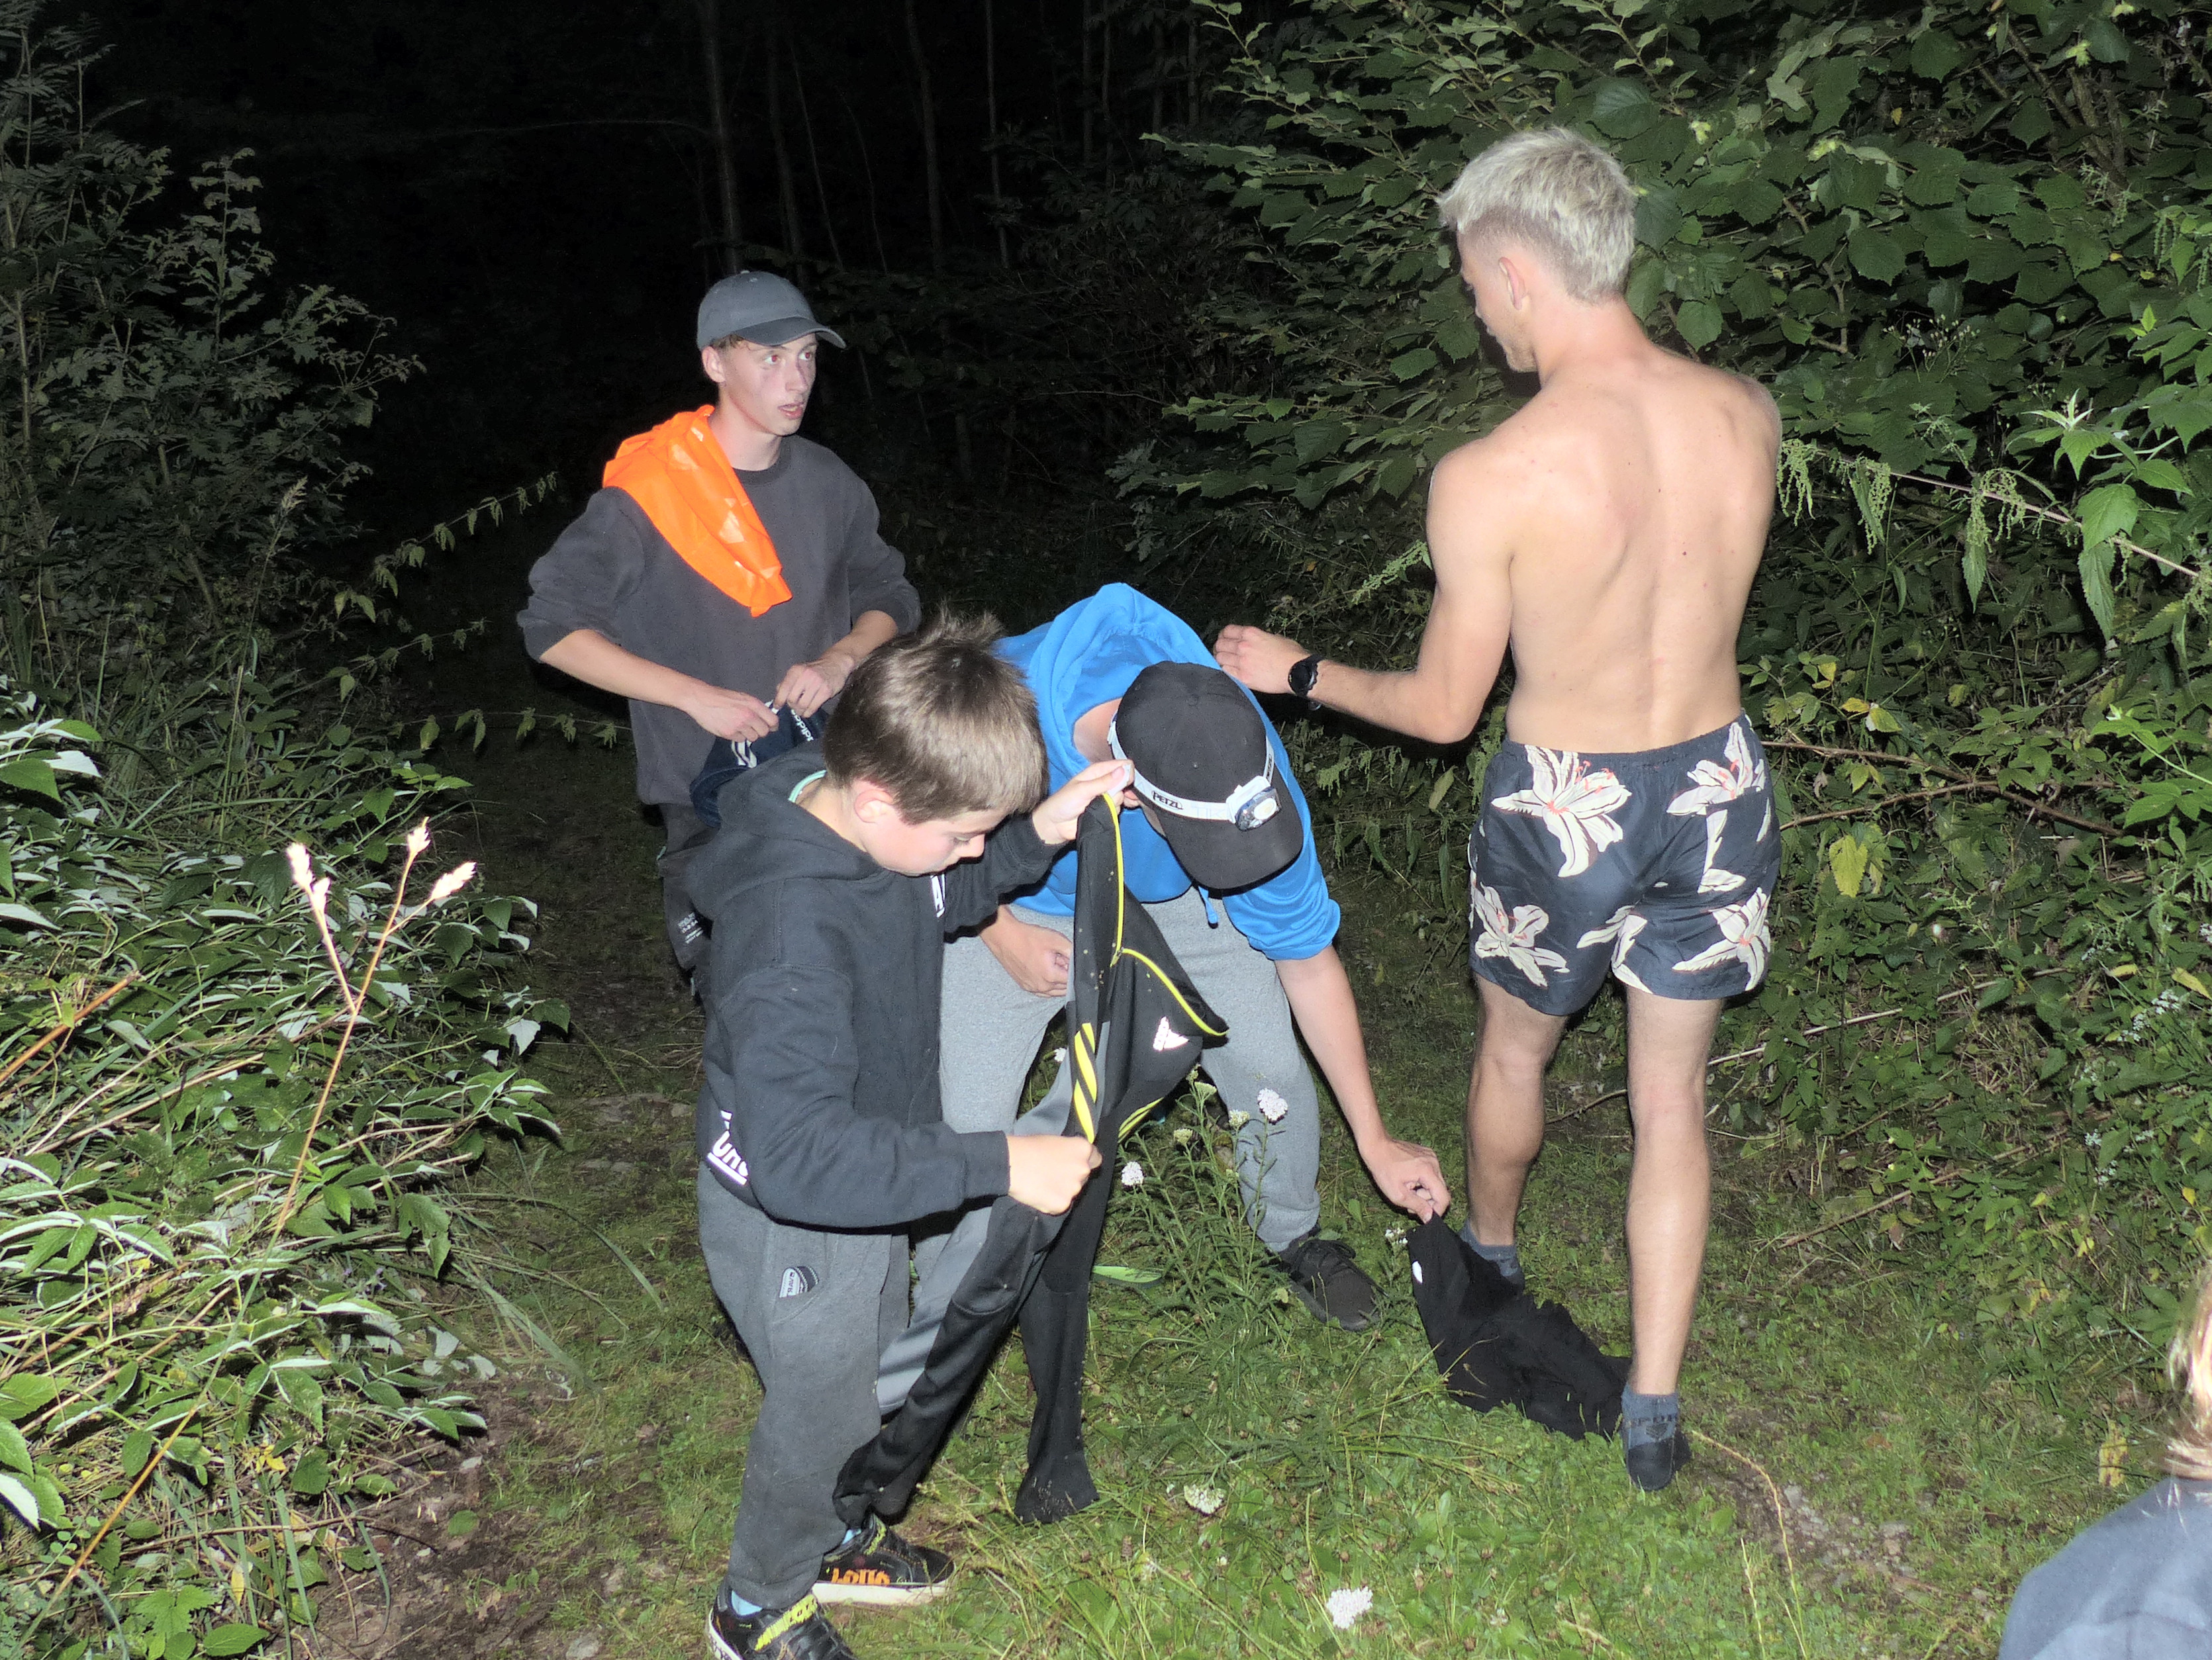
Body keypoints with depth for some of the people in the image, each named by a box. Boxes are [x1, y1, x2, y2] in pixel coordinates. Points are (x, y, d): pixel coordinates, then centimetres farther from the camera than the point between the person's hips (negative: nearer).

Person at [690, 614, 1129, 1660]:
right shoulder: (790, 930, -40)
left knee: (873, 1382, 29)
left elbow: (943, 898, 9)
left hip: (869, 1180, 8)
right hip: (794, 1225, -8)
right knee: (823, 1419, 16)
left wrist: (1041, 835, -9)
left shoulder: (874, 819, -14)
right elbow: (802, 1158, -43)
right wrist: (999, 1167, -41)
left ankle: (833, 1542, 57)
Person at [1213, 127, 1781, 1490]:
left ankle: (1492, 1254, 53)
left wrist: (1299, 673, 3)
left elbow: (1445, 708, -12)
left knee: (1516, 1047, 25)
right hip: (1718, 781, 4)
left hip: (1564, 806, -3)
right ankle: (1656, 1410, 23)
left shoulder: (1491, 480, -24)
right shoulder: (1746, 415, -10)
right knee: (1672, 1096, 16)